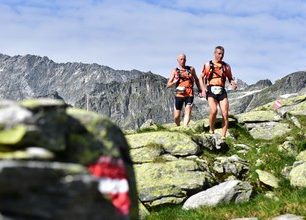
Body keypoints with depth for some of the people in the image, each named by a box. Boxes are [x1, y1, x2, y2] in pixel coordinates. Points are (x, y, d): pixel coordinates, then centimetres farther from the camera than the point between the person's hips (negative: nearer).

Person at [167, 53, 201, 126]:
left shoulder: (191, 69, 7)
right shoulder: (174, 71, 5)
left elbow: (196, 79, 23)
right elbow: (168, 85, 3)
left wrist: (199, 90, 18)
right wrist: (175, 81, -17)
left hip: (189, 95, 0)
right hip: (179, 95, 0)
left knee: (188, 112, -16)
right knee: (176, 116, 4)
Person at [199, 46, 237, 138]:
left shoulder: (226, 66, 14)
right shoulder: (207, 65, 10)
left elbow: (230, 78, 18)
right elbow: (201, 77, 13)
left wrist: (233, 83, -5)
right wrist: (203, 89, -1)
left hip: (222, 91, 3)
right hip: (211, 90, -3)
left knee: (225, 114, -8)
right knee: (214, 110, -25)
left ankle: (223, 136, -1)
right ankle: (211, 130, -3)